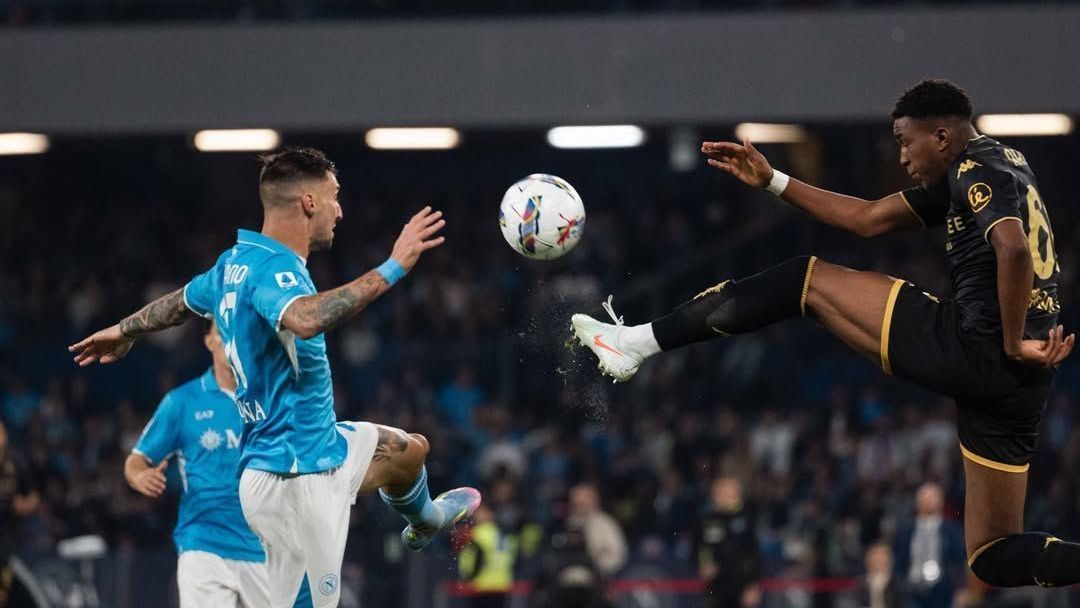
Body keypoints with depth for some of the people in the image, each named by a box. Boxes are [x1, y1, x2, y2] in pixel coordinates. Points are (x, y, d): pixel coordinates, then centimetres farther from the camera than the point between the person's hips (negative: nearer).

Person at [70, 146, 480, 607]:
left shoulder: (236, 261, 8)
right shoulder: (272, 269, -22)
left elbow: (181, 300, 29)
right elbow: (306, 320, -46)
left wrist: (124, 331, 48)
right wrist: (391, 270, -44)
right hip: (294, 476, -10)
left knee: (410, 449, 30)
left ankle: (424, 520, 60)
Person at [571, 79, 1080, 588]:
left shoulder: (978, 169, -3)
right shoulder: (965, 177, 27)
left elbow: (1014, 249, -24)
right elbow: (869, 219, 33)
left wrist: (1013, 345, -18)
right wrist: (772, 182, 33)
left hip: (971, 350, -9)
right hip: (1017, 384, 9)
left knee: (805, 281, 7)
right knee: (995, 555, 12)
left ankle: (639, 343, 6)